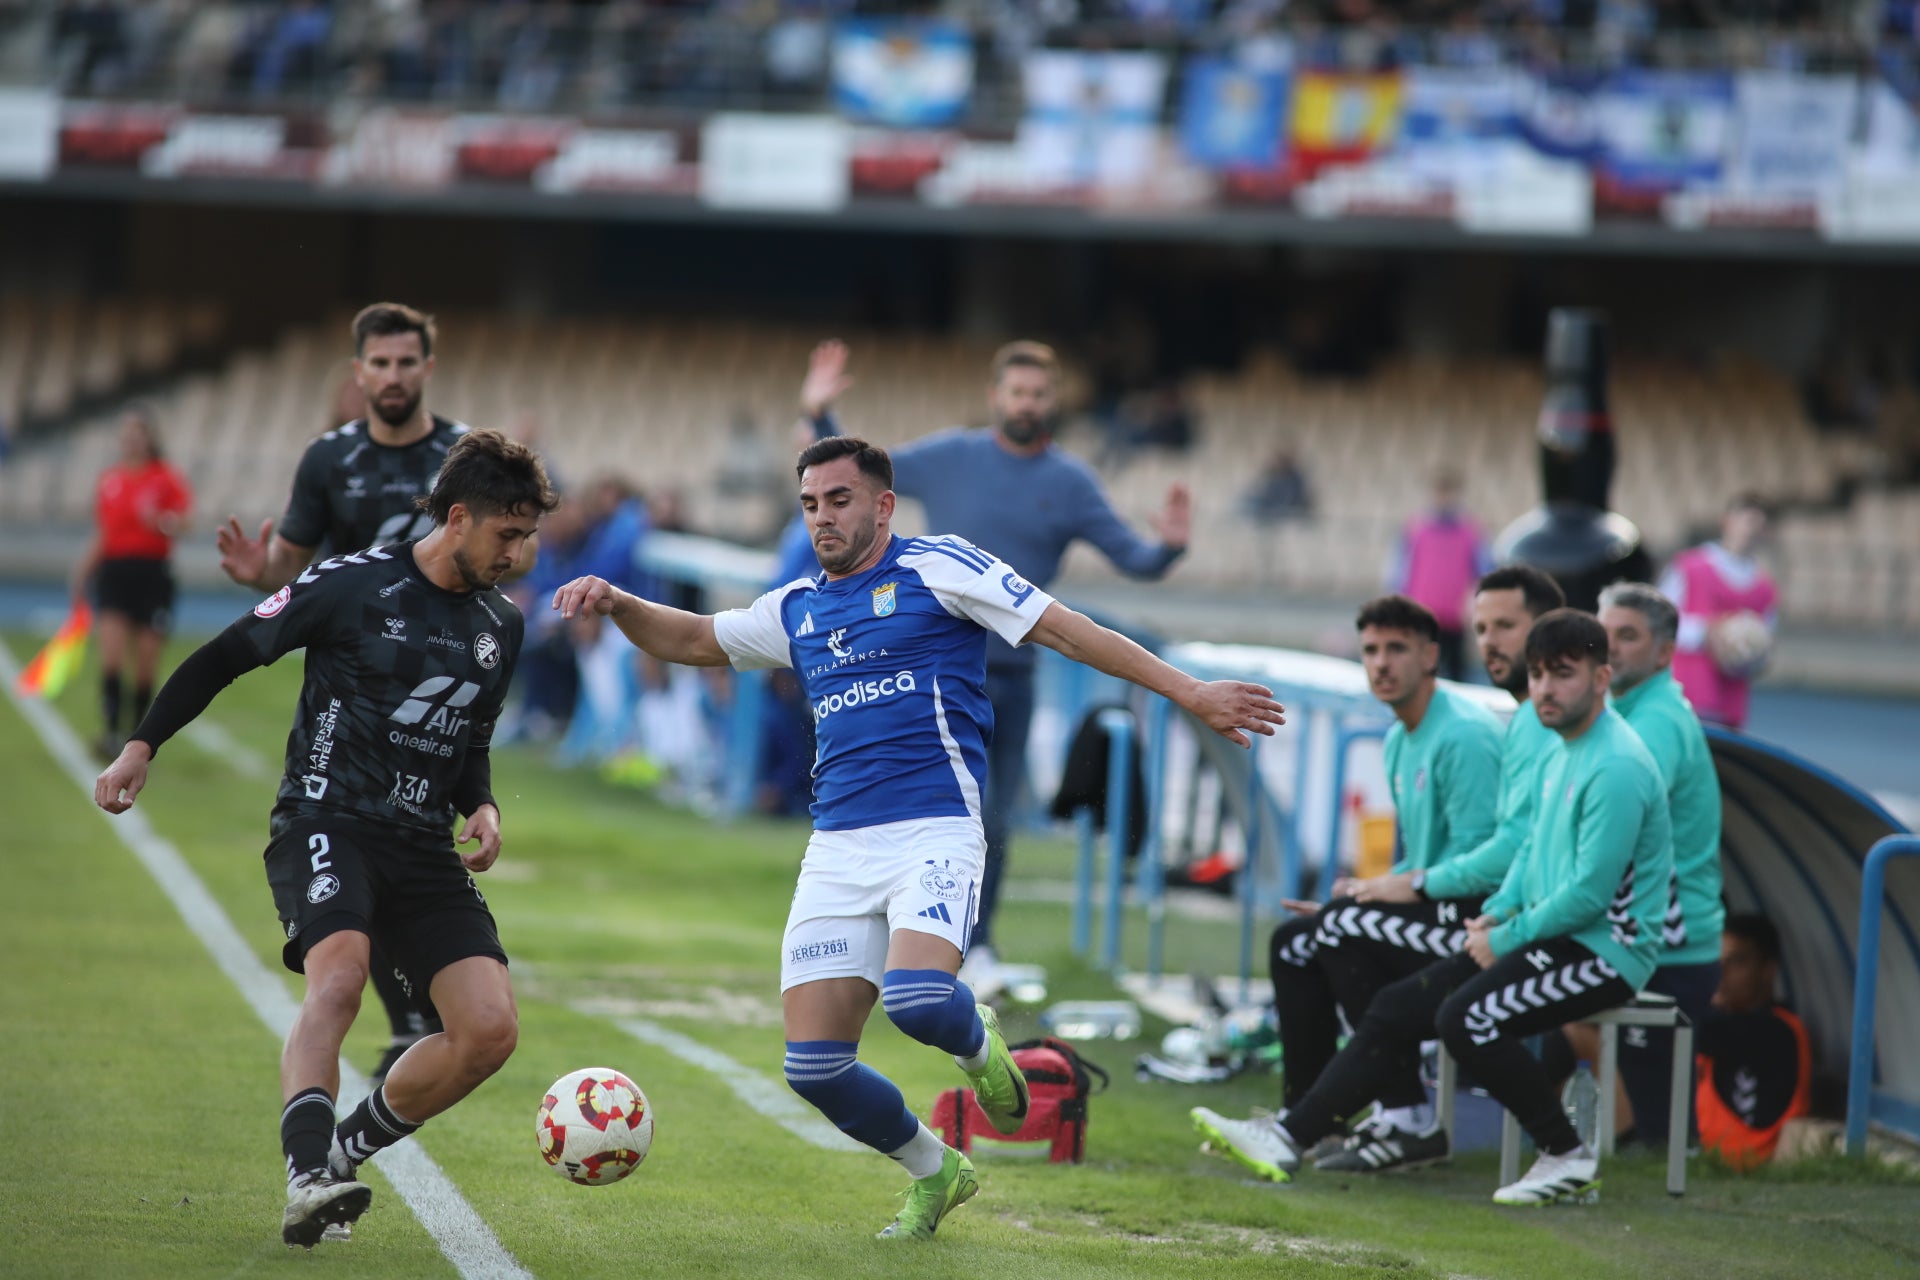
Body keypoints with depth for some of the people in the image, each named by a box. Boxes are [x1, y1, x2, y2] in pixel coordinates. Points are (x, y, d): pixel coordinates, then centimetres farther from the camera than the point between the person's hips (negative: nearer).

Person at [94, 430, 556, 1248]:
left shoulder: (501, 627, 13)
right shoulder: (353, 584, -5)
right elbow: (226, 657, 2)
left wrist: (481, 807, 5)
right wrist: (143, 746, -2)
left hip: (425, 849, 6)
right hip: (327, 826, -6)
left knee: (489, 1031, -11)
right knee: (340, 974, -34)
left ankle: (344, 1153, 6)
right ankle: (308, 1180, -42)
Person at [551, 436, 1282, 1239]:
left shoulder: (936, 567, 1)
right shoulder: (796, 610, 18)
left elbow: (1063, 630, -2)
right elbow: (689, 640, 30)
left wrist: (1191, 693, -8)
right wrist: (616, 603, 9)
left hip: (935, 832, -6)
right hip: (837, 848, 6)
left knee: (917, 1000, -32)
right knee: (814, 1065, -5)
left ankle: (976, 1040, 7)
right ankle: (935, 1172, 21)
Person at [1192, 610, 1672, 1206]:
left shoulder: (1616, 767, -19)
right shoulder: (1562, 753, 14)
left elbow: (1589, 895, -21)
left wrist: (1506, 939, -11)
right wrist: (1497, 913, 7)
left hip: (1604, 949, -10)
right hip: (1548, 934, 10)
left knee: (1469, 1017, -29)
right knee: (1398, 1008, 3)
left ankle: (1569, 1157, -15)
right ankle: (1291, 1136, 4)